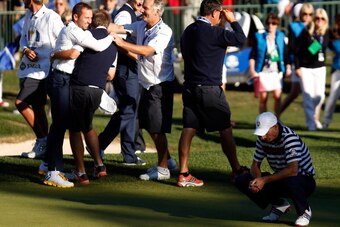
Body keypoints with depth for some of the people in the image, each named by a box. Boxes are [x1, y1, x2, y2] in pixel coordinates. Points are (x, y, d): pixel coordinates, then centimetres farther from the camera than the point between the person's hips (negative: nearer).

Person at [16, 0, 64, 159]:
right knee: (37, 107, 13)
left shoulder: (51, 17, -15)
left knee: (21, 102, -15)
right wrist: (26, 50, -3)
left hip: (41, 70, -8)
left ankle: (42, 140, -4)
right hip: (28, 67, 8)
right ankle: (43, 145, 22)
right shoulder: (29, 15, 9)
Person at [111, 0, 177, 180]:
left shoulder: (164, 32, -18)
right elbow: (120, 28, 5)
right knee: (149, 126, 17)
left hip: (160, 86, -9)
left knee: (157, 129, -4)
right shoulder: (141, 26, 7)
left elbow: (147, 51, -29)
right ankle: (167, 160, 30)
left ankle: (163, 169, 5)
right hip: (147, 85, 9)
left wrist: (122, 44, -26)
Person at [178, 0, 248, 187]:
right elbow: (240, 39, -9)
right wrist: (233, 21, 5)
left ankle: (183, 174, 0)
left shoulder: (188, 31, 11)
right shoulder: (213, 32, -14)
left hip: (190, 86, 7)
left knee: (188, 130, 3)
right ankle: (237, 170, 15)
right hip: (209, 88, -7)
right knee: (225, 129, 6)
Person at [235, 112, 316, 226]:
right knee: (242, 180, -9)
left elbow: (293, 170, -35)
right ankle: (279, 205, 8)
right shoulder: (262, 139, -4)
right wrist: (258, 180, -21)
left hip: (304, 180, -6)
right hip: (280, 179, 7)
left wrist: (265, 180, -33)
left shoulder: (289, 138, -26)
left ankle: (304, 210, -9)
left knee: (289, 181, -43)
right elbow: (255, 165, 3)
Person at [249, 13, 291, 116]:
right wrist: (252, 70, -9)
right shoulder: (259, 37, 1)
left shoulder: (280, 37, 8)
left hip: (276, 71, 1)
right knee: (263, 98, 2)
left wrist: (288, 67, 7)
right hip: (263, 72, -1)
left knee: (277, 96, -8)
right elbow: (252, 56, 0)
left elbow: (285, 53, 13)